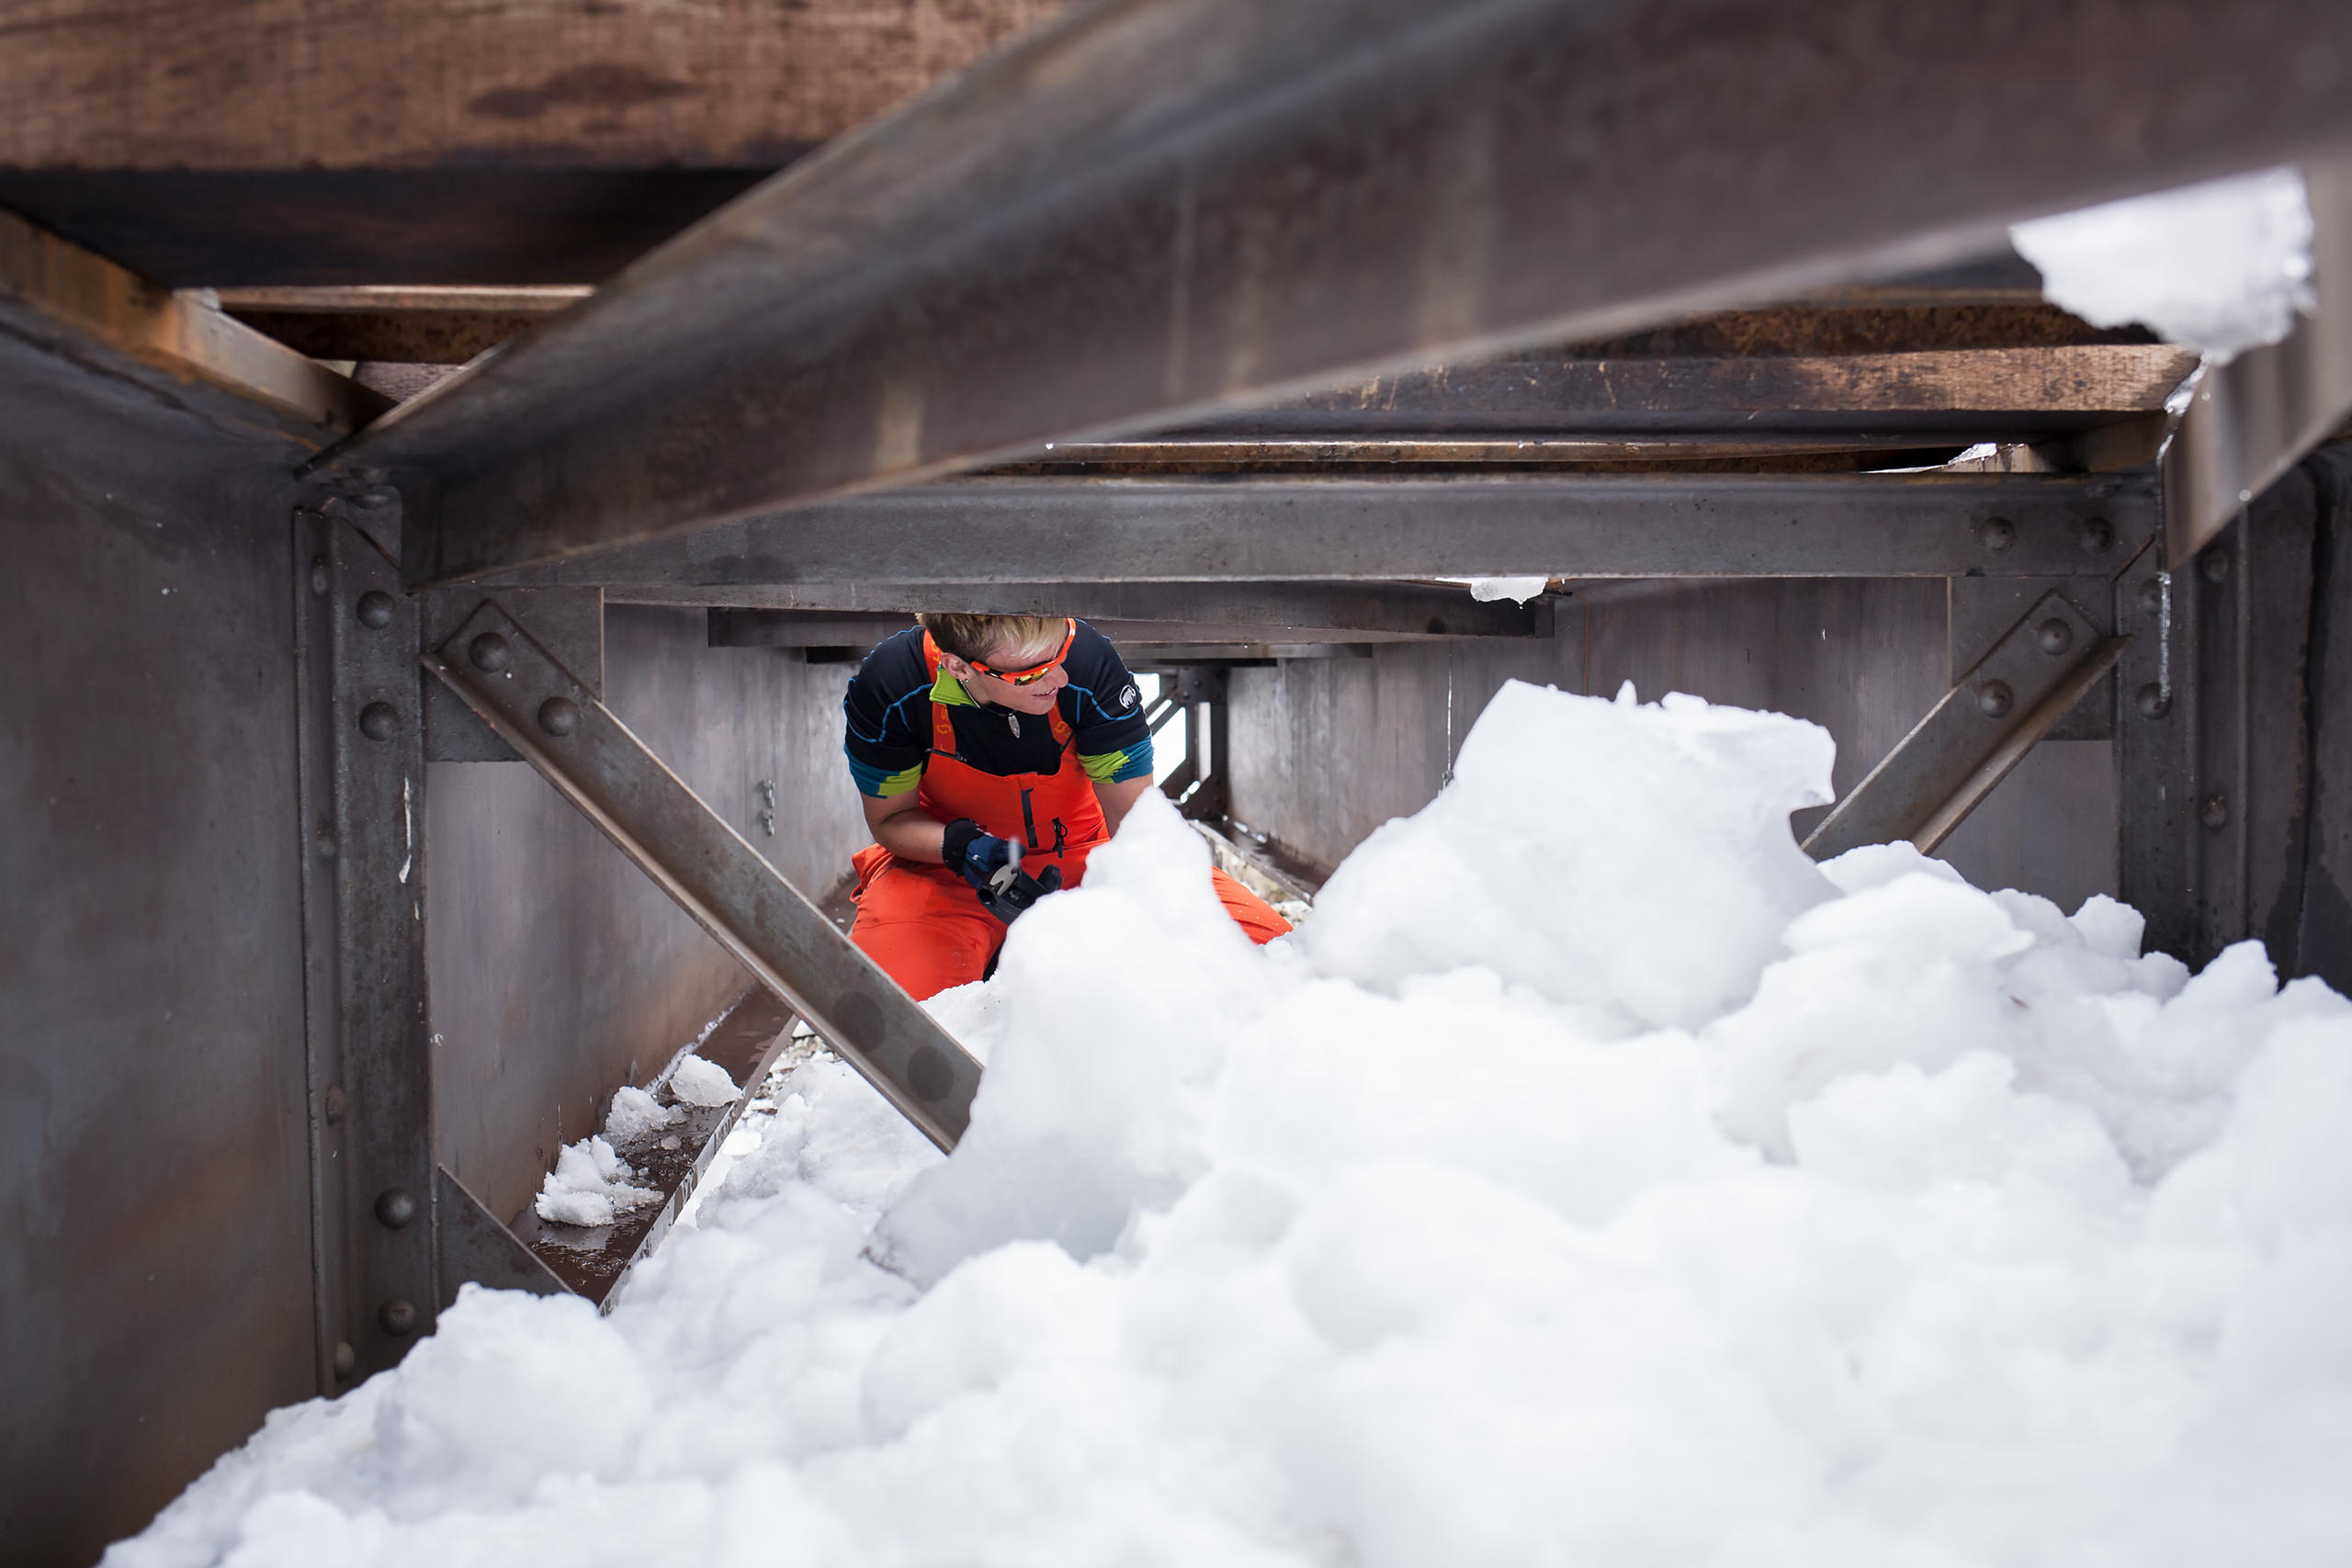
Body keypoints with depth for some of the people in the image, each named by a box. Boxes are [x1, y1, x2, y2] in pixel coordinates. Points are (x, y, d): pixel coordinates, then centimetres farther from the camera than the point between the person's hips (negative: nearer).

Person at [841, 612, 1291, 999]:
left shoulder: (1090, 662, -29)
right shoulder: (887, 686, -25)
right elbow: (890, 818, -9)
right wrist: (964, 846, -30)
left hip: (1083, 851, 1)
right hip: (943, 865, 0)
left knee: (1266, 940, -14)